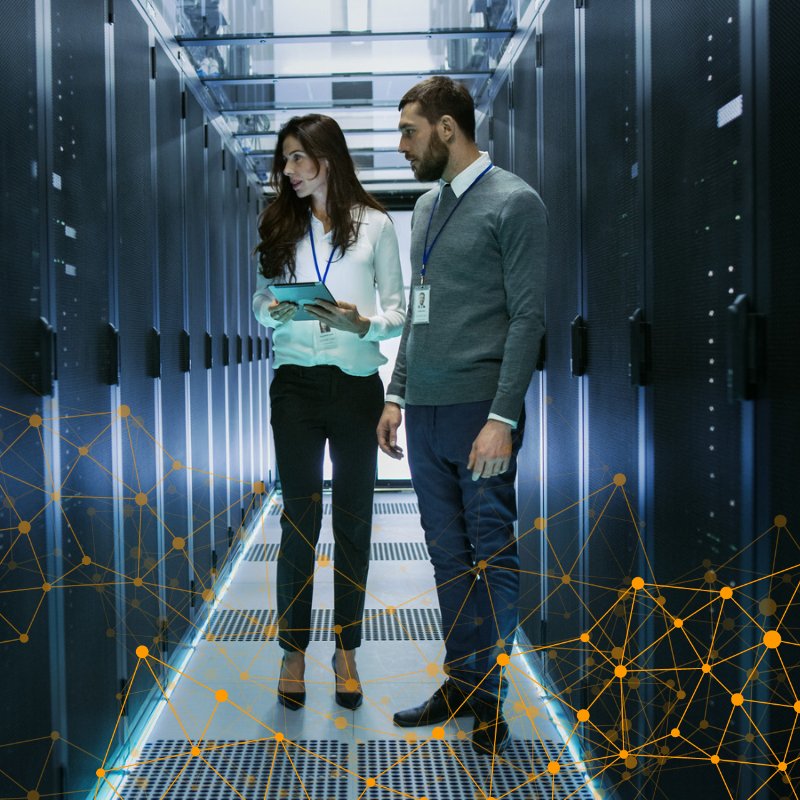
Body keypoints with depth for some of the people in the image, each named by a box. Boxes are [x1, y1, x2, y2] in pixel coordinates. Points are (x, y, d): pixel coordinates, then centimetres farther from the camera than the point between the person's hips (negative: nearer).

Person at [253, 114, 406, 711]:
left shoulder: (375, 224, 3)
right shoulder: (282, 225, 10)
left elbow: (398, 310, 2)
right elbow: (260, 299, 13)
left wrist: (363, 322, -17)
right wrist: (274, 312, -9)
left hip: (357, 385, -1)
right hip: (297, 385, 1)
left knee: (354, 519, 6)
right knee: (300, 519, 3)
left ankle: (346, 651, 19)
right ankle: (294, 651, 15)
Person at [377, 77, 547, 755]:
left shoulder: (514, 203, -6)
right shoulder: (427, 206, 17)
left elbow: (528, 317, -11)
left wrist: (502, 418, -17)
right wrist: (396, 396, 17)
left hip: (479, 412, -7)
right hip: (424, 415, 7)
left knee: (493, 557, 1)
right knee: (448, 554, 12)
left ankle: (494, 698, 13)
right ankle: (462, 682, 24)